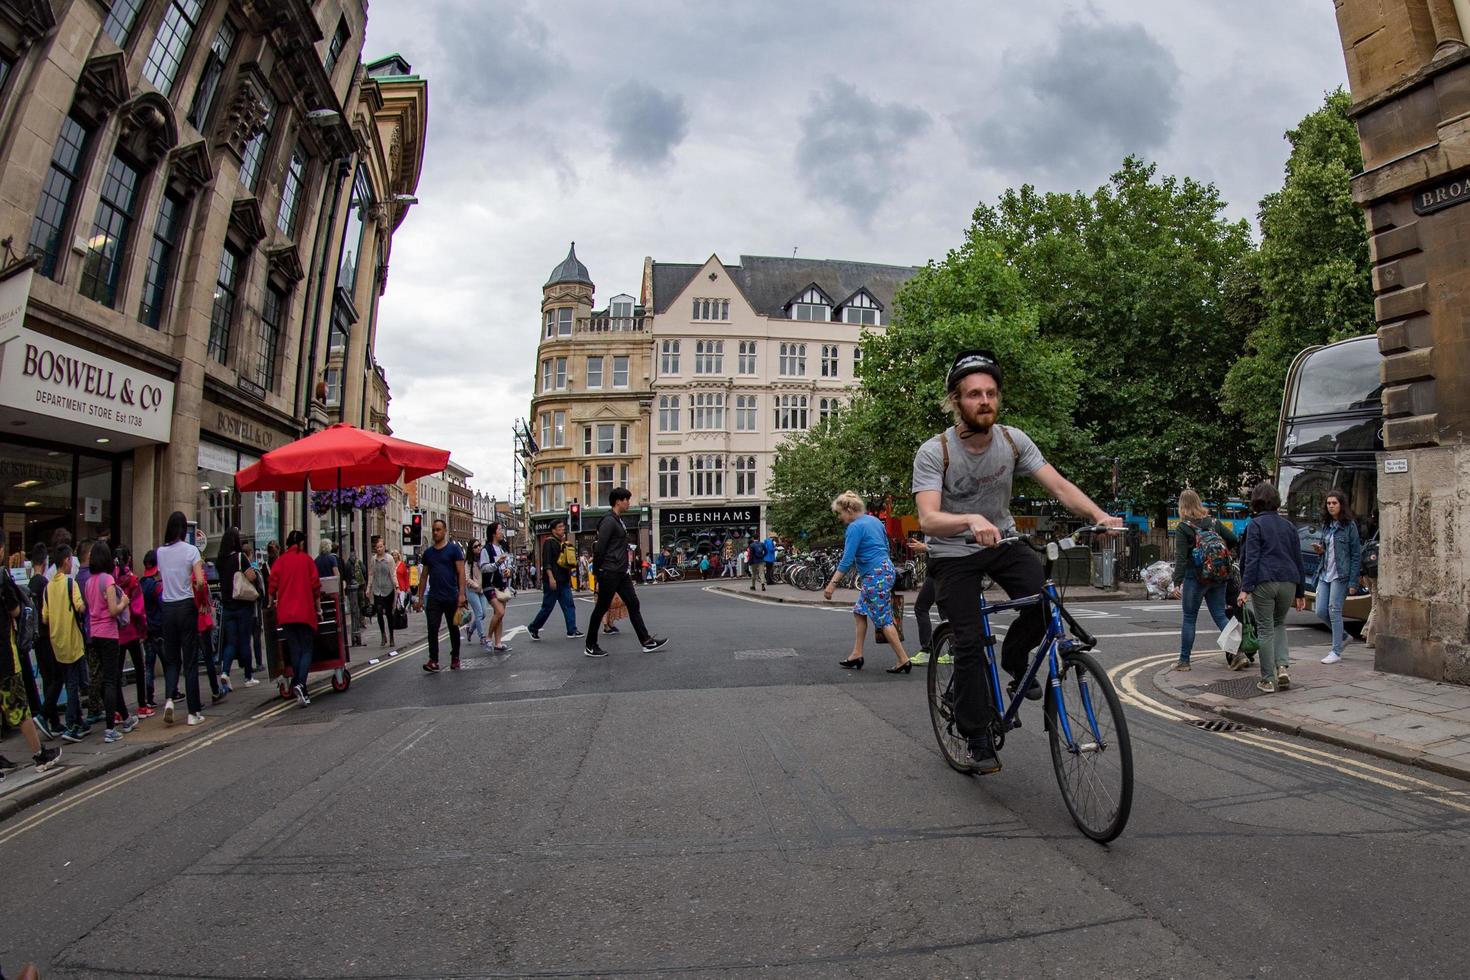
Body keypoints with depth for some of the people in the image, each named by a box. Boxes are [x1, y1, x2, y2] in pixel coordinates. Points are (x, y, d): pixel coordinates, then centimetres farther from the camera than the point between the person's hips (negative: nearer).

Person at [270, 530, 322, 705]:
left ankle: (297, 684, 11)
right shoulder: (307, 560, 0)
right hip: (305, 612, -2)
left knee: (294, 650, 11)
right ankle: (300, 683, -19)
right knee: (307, 649, 2)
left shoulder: (280, 561, 5)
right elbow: (315, 586, 0)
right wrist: (319, 609, 8)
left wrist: (271, 603, 17)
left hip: (285, 613, 3)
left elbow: (273, 585, 1)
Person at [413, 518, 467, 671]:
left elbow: (461, 572, -7)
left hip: (452, 598, -3)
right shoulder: (428, 552, 12)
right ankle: (433, 660, -8)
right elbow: (424, 576, 15)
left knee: (454, 629, 9)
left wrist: (461, 594, -15)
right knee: (432, 628, -8)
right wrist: (420, 598, 11)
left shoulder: (454, 549, -1)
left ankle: (455, 658, 21)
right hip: (434, 598, 3)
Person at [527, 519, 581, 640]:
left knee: (569, 605, 2)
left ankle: (572, 631, 3)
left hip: (564, 580, 8)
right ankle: (533, 628, 13)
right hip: (552, 580, -8)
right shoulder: (549, 542, -8)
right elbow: (546, 562, -16)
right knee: (548, 606, -2)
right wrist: (551, 578, -23)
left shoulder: (564, 543, 17)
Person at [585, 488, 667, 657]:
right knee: (601, 608, 1)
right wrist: (598, 573, -15)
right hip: (609, 573, -9)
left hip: (621, 573, 9)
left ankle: (646, 641, 10)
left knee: (633, 604, 7)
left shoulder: (618, 520, 16)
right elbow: (599, 548, -18)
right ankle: (590, 646, 12)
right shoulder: (608, 521, -15)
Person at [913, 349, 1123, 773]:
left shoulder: (1013, 440, -9)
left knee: (1044, 601, -22)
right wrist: (972, 521, -53)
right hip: (953, 553, -3)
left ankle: (1014, 659, 9)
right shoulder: (933, 452, -22)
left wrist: (1099, 515, -32)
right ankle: (978, 737, 7)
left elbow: (1059, 486, -14)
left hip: (1003, 541, 4)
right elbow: (928, 520, -33)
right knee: (969, 642, -11)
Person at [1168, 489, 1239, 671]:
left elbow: (1180, 557, -15)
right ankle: (1236, 649, -5)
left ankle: (1184, 660, 10)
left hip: (1195, 578, -4)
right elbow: (1234, 540, 8)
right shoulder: (1214, 523, 6)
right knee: (1220, 615, 11)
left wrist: (1177, 582, -17)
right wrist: (1225, 553, 27)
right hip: (1218, 578, 5)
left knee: (1189, 618, 4)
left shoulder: (1183, 528, -9)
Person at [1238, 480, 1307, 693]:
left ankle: (1268, 680, 6)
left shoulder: (1256, 524, -3)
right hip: (1288, 581, 5)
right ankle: (1283, 666, 4)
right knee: (1279, 624, 22)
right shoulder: (1289, 525, 13)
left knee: (1265, 630, 3)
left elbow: (1251, 558, -11)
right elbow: (1298, 559, 15)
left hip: (1264, 582, -5)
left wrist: (1245, 588, -12)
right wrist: (1300, 592, 20)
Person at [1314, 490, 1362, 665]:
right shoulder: (1326, 525, 12)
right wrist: (1320, 550, -3)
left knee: (1334, 611, -6)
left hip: (1340, 575, -6)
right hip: (1325, 573, 6)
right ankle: (1343, 636, 28)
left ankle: (1336, 651, 4)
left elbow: (1357, 555, -8)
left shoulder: (1349, 525, -7)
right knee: (1321, 612, 4)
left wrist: (1353, 582, -13)